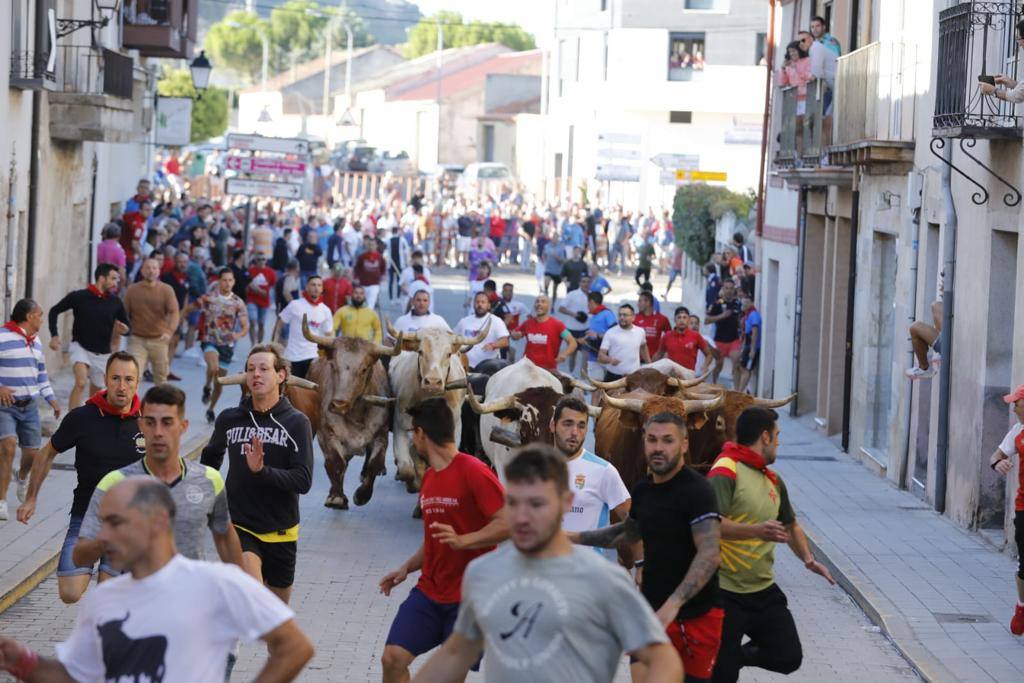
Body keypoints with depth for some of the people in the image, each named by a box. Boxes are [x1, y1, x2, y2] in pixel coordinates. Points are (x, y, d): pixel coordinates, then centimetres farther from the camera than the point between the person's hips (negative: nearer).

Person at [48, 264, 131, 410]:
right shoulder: (79, 296, -10)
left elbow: (126, 325, 9)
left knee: (95, 394, 13)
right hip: (80, 347, -4)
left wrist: (124, 329, -16)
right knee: (81, 382, -27)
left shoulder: (116, 302, -2)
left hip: (103, 353, 4)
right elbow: (54, 311, 2)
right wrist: (54, 336, -9)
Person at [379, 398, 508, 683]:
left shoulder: (473, 472, -15)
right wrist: (407, 567, 14)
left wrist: (462, 541, -32)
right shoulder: (429, 477, 12)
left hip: (468, 596, -7)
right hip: (428, 592, 7)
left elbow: (508, 523, -22)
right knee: (392, 658, -4)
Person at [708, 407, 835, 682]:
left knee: (789, 657, 3)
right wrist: (756, 531, -39)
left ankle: (740, 654, 27)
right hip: (725, 592, -8)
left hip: (763, 590, 8)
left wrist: (808, 559, 10)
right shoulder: (725, 472, -14)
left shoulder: (773, 481, 15)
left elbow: (790, 525, 28)